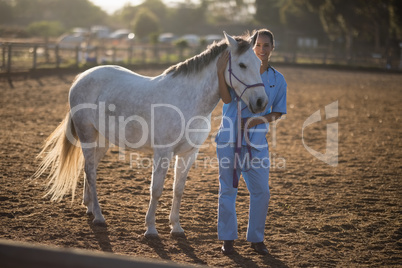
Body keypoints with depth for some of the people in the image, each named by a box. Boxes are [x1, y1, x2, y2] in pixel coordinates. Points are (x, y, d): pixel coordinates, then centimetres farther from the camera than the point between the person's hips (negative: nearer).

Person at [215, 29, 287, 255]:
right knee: (228, 189, 5)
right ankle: (228, 238, 17)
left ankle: (257, 238, 17)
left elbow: (278, 112, 7)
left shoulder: (278, 79, 5)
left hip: (257, 141, 2)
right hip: (230, 138, -2)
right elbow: (227, 98, -14)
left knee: (261, 191, 1)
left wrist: (260, 119, -10)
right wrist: (221, 72, -25)